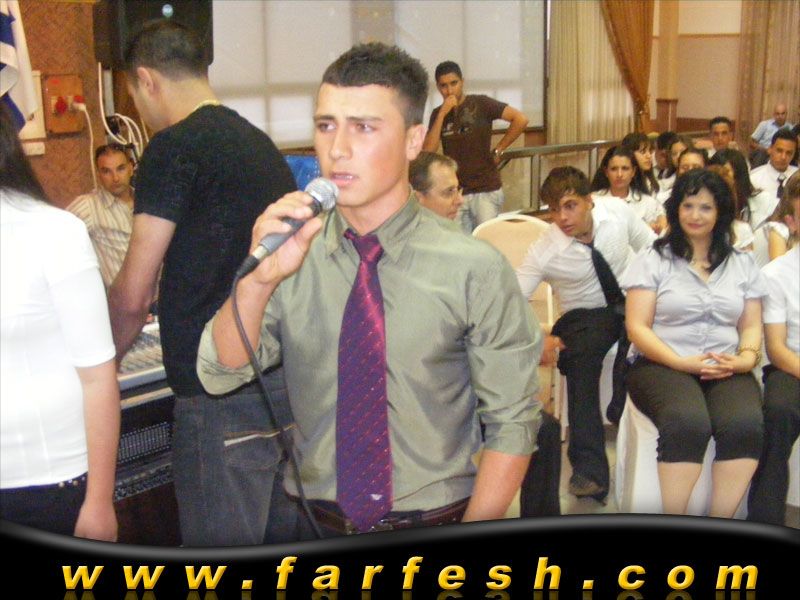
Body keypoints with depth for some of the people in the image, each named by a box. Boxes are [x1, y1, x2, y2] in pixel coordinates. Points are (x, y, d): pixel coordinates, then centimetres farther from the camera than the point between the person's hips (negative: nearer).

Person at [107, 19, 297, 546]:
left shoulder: (175, 148, -10)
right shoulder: (261, 144, 13)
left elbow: (133, 296, -9)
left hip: (221, 392, -8)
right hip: (288, 381, 8)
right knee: (280, 536, 17)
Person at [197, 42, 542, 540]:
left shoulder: (475, 269, -13)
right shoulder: (293, 255, -4)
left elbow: (512, 425, -8)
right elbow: (219, 375, -10)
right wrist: (259, 280, -27)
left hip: (434, 524, -2)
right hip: (312, 527, 2)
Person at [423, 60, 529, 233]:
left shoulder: (480, 104, -5)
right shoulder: (437, 114, 7)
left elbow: (521, 120, -12)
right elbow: (428, 151, -6)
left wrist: (498, 150, -7)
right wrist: (442, 114, -11)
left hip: (486, 191, -3)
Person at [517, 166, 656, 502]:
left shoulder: (617, 210, -11)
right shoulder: (543, 252, -15)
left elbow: (651, 249, 3)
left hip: (633, 300, 2)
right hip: (585, 317, -2)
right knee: (582, 359, -33)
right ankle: (589, 470, -32)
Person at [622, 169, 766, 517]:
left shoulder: (742, 264, 18)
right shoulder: (653, 260, 7)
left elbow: (751, 326, 15)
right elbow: (637, 327, 0)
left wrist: (746, 357, -8)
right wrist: (683, 363, -14)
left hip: (725, 371, 3)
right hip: (661, 365, -2)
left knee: (745, 425, -31)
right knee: (689, 423, -35)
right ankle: (673, 523, -22)